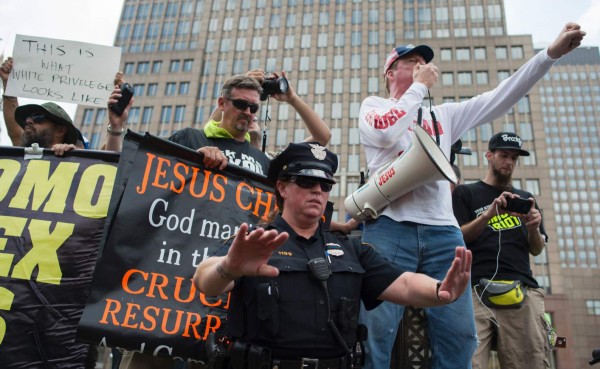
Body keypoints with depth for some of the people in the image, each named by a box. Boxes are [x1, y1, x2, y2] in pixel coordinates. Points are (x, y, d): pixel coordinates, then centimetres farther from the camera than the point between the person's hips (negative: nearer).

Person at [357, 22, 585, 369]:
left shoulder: (444, 115, 26)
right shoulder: (374, 105, 14)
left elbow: (499, 98, 19)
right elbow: (386, 133, -9)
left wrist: (551, 53, 12)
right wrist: (420, 86, 3)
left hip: (443, 231, 5)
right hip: (390, 227, -4)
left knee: (460, 335, 1)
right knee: (376, 331, -11)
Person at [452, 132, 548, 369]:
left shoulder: (525, 198, 27)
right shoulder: (465, 193, 16)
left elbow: (537, 250, 20)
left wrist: (534, 229, -3)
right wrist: (488, 215, -12)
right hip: (477, 290, -3)